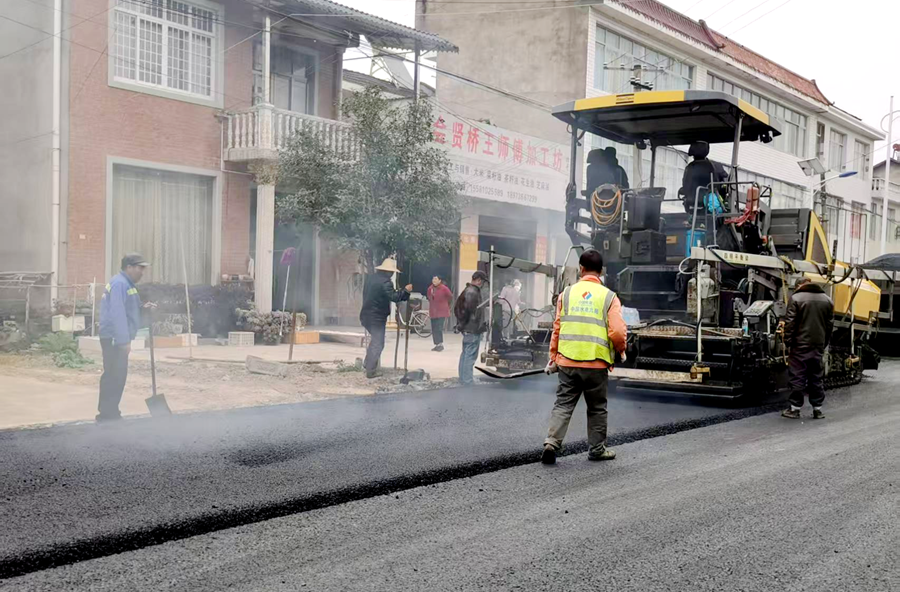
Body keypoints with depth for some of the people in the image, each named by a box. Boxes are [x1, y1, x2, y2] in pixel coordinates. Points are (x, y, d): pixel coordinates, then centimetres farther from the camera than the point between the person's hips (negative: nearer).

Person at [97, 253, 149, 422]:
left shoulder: (126, 283, 17)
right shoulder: (120, 284, -17)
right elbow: (118, 314, -24)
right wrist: (124, 341, -26)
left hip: (116, 338, 11)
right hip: (114, 339, -11)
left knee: (113, 375, 14)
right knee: (116, 376, -8)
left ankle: (108, 412, 22)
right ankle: (108, 413, -3)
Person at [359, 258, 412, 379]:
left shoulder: (370, 278, 8)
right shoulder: (385, 282, -19)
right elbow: (394, 297, -26)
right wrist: (405, 290, -13)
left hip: (366, 315, 9)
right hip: (377, 318, -9)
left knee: (375, 339, 27)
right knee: (377, 344, 0)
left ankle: (368, 363, 29)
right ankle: (371, 371, 2)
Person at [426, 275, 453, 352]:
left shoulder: (444, 288, -13)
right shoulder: (430, 288, 3)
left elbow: (450, 297, 0)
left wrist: (446, 305, 11)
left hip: (441, 312, -6)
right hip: (433, 312, 6)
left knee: (439, 328, -13)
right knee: (434, 329, 7)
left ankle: (440, 344, -4)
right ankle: (437, 344, 16)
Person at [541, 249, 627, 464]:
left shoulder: (567, 294, 2)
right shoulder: (609, 297, -4)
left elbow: (557, 329, 4)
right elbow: (617, 332, -11)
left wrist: (553, 357, 13)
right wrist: (621, 350, 10)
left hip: (567, 362, 1)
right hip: (596, 364, -1)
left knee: (563, 404, 8)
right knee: (597, 408, 13)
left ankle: (552, 442, -8)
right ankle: (597, 449, 22)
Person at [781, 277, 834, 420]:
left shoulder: (796, 298, -7)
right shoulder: (827, 300, 10)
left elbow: (790, 323, -11)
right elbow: (830, 325, 12)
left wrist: (788, 341, -3)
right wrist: (824, 343, 17)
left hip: (800, 345, -4)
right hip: (818, 346, 5)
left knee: (798, 377, 1)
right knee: (816, 377, 10)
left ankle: (795, 409, 5)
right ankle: (817, 409, 13)